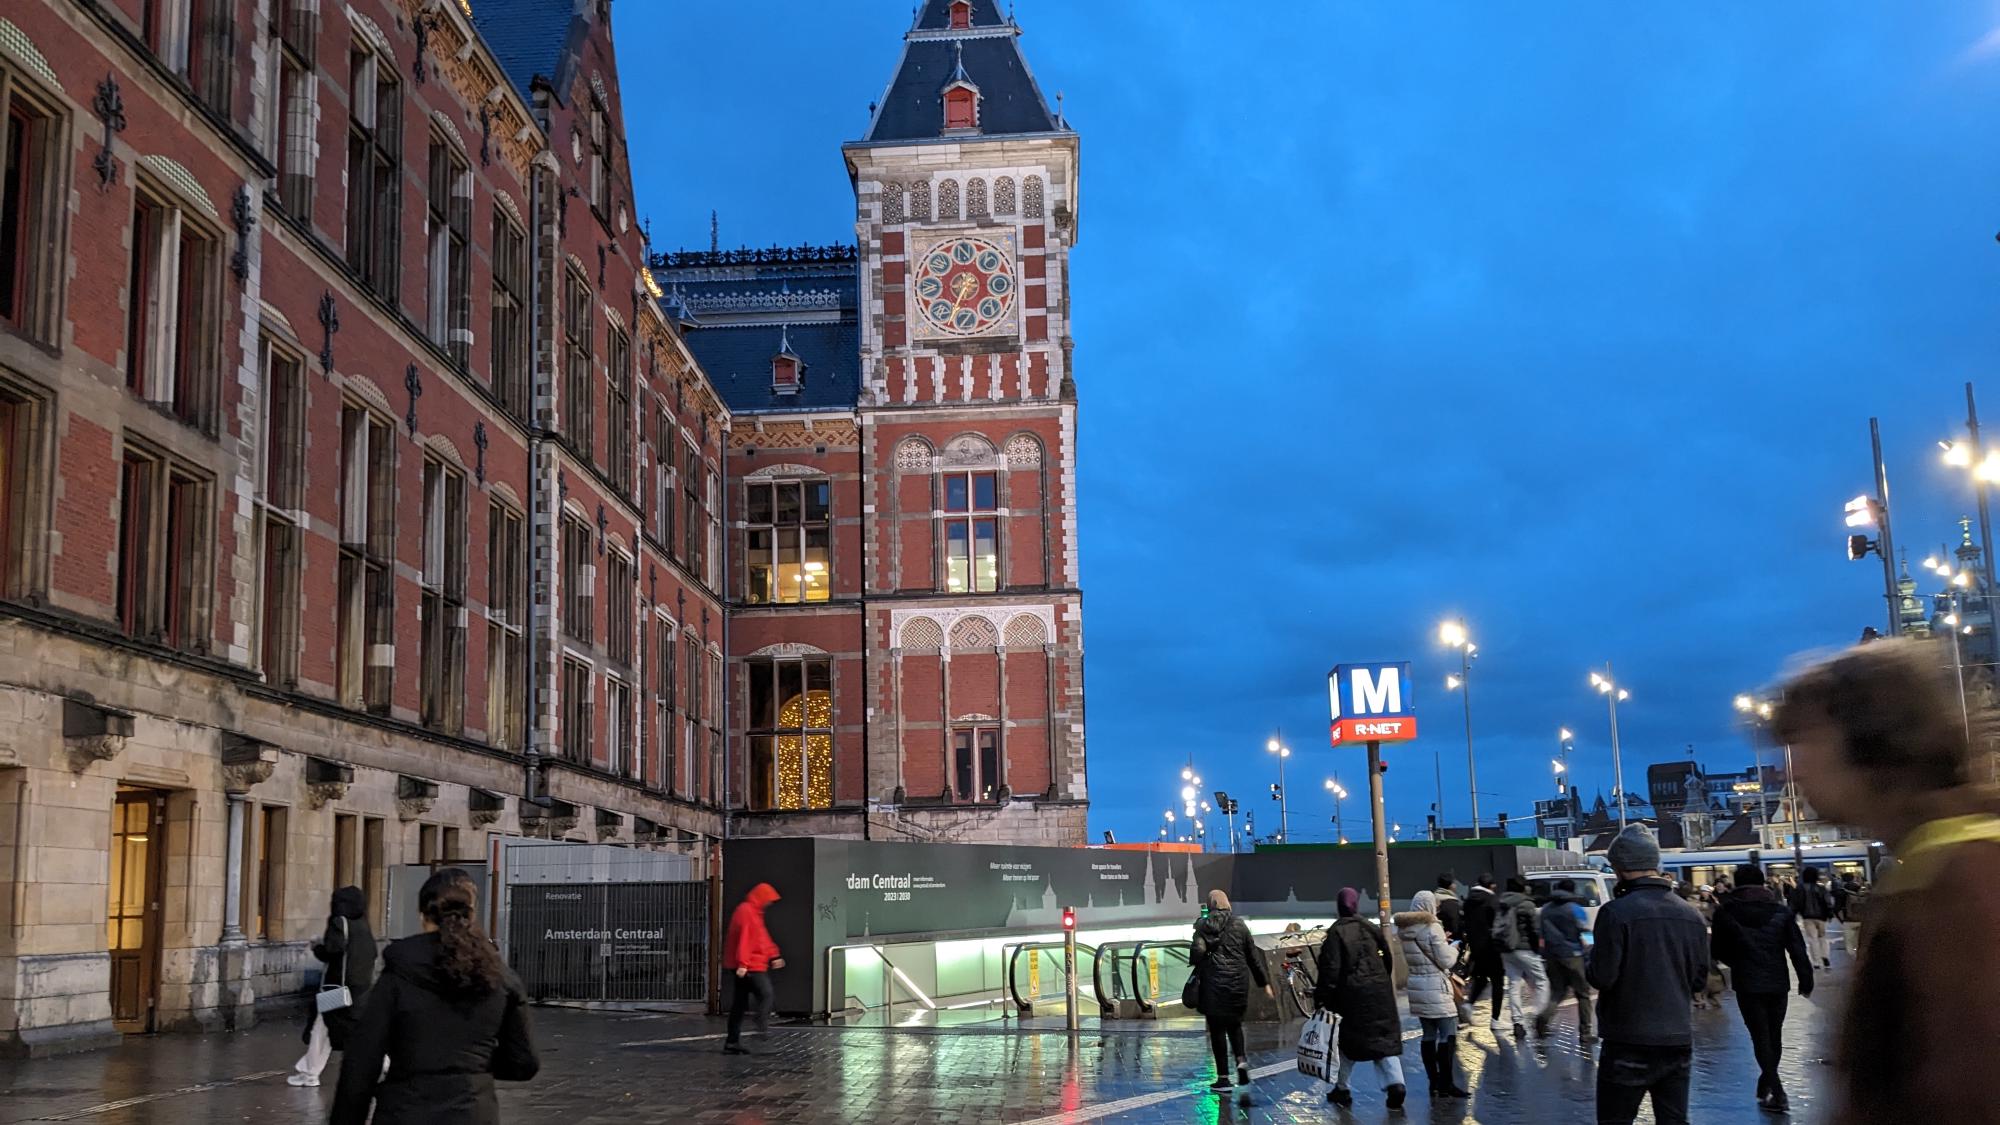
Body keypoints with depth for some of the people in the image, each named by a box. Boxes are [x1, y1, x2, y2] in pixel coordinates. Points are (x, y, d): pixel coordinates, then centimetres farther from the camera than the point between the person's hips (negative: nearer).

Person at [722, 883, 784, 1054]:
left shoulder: (754, 913, 19)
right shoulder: (746, 912, -13)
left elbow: (762, 937, 25)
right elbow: (743, 938, -21)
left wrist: (773, 955, 19)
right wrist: (742, 963, -25)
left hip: (753, 965, 10)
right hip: (748, 967, -10)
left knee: (740, 1003, 9)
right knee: (765, 993, -12)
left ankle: (732, 1042, 11)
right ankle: (763, 1031, -13)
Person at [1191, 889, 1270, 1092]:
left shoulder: (1203, 926, -3)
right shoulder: (1239, 924, 4)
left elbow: (1197, 952, -15)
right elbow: (1253, 956, 8)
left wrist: (1196, 974, 3)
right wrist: (1264, 983, 14)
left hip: (1213, 983, -2)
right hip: (1238, 982, 3)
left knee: (1217, 1029, 4)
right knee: (1234, 1023, 20)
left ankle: (1223, 1077, 4)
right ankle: (1241, 1061, -3)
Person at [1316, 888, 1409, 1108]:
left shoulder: (1336, 932, -9)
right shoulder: (1372, 929, 6)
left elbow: (1330, 968, -12)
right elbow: (1388, 960, 11)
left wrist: (1322, 997, -8)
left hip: (1351, 994, -3)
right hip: (1380, 990, 3)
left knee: (1347, 1040, 9)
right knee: (1385, 1038, 5)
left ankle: (1341, 1089, 18)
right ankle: (1395, 1082, -13)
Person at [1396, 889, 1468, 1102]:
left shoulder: (1403, 930, 7)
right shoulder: (1433, 928, -15)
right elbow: (1446, 960, -13)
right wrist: (1453, 948, 8)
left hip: (1415, 986, 7)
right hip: (1435, 986, -7)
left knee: (1429, 1034, 12)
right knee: (1448, 1034, -2)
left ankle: (1434, 1082, 15)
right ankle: (1446, 1083, -4)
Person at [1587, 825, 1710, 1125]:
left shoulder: (1616, 912, -15)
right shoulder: (1691, 915, 5)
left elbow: (1602, 977, -16)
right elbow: (1699, 980, 11)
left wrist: (1588, 960, 4)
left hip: (1629, 1044, -5)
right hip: (1679, 1041, 6)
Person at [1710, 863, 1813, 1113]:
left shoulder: (1726, 912, -6)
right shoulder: (1782, 910, 0)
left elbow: (1717, 950, 1)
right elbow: (1798, 949, -2)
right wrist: (1806, 980, 7)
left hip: (1747, 984, -3)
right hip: (1777, 983, 3)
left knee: (1761, 1037, 1)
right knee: (1774, 1036, 17)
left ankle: (1778, 1094, -7)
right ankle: (1766, 1085, 31)